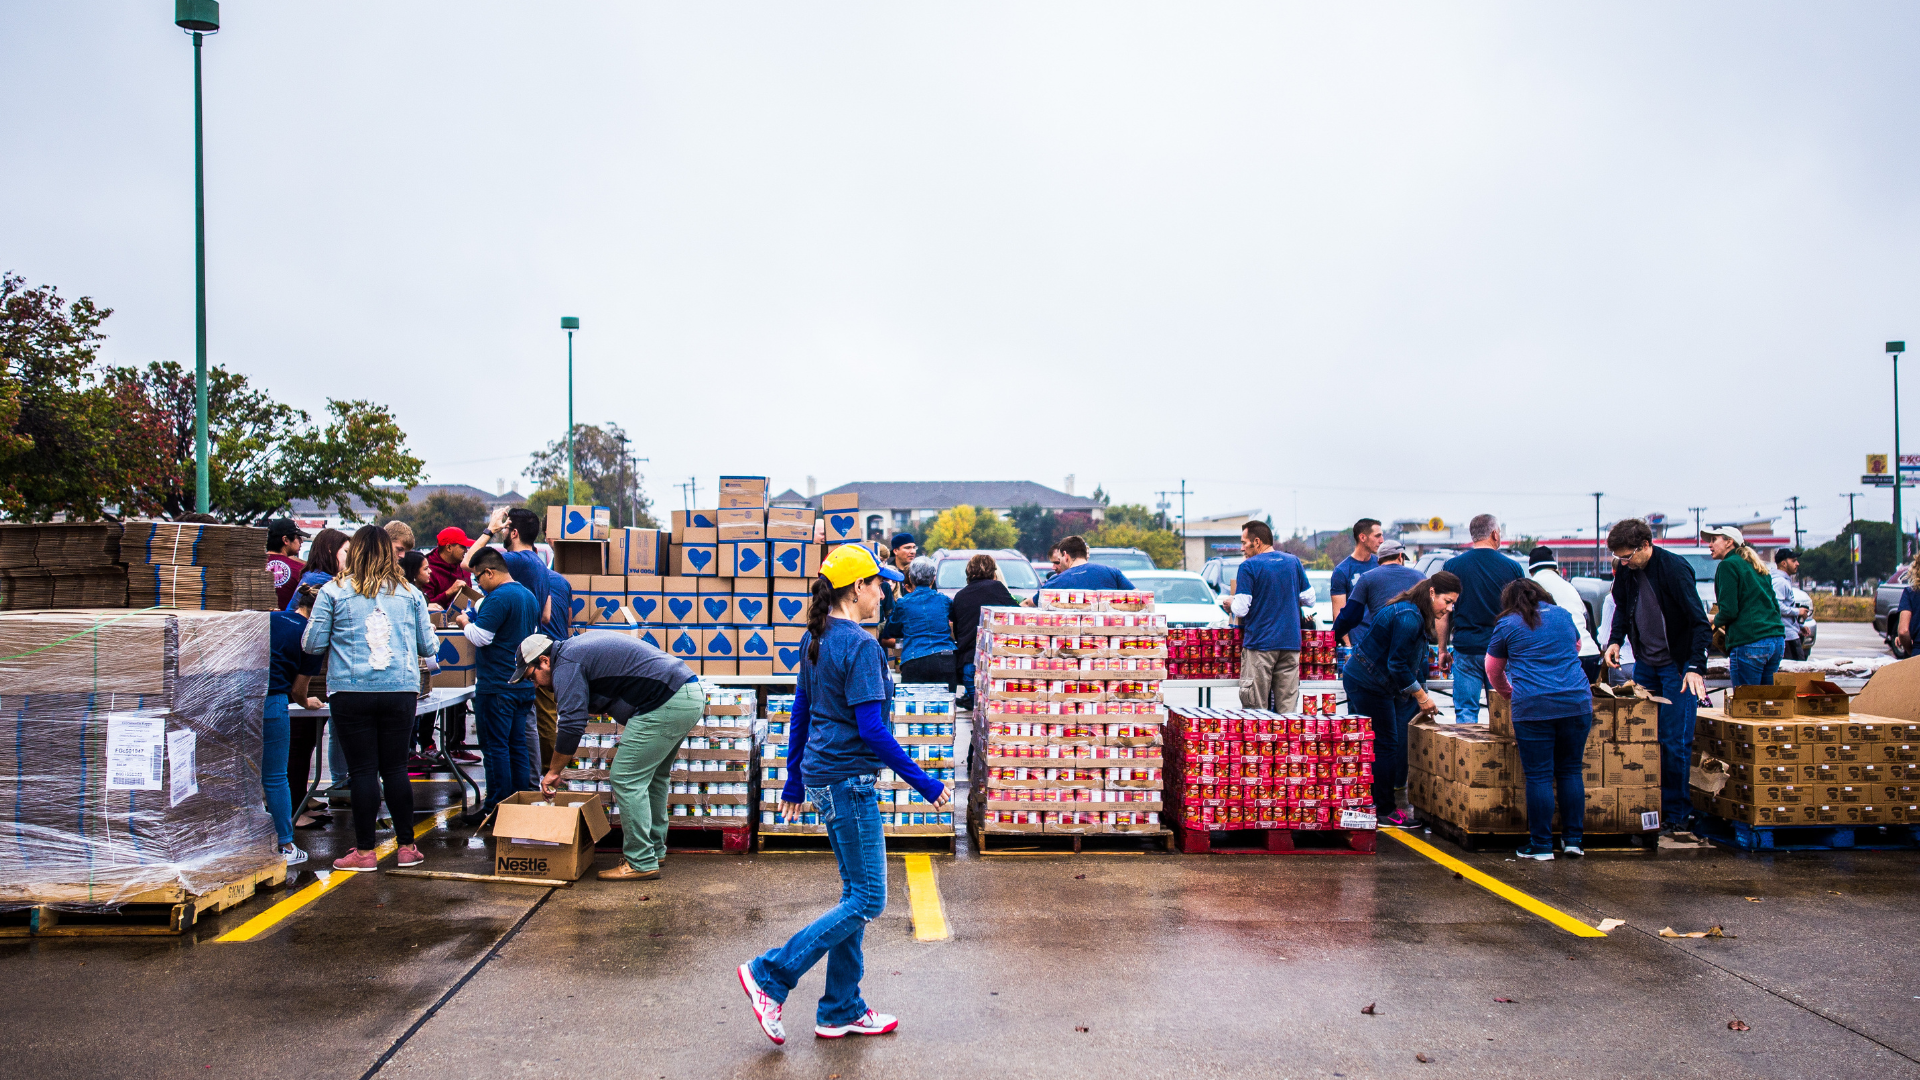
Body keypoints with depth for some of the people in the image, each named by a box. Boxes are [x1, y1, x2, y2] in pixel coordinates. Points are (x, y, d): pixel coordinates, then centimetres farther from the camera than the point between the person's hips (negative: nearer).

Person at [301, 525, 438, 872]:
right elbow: (428, 647, 9)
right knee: (396, 768, 10)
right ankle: (407, 847, 15)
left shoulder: (334, 591, 0)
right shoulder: (410, 593, 5)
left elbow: (312, 643, 1)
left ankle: (364, 851, 9)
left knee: (363, 770, 4)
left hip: (351, 691, -2)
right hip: (400, 690, 2)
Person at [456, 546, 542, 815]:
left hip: (496, 686, -9)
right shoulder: (528, 595, 13)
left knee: (495, 746, -3)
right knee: (518, 744, 13)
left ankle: (498, 808, 1)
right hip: (523, 684, 9)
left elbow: (481, 637, -21)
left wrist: (465, 623, 0)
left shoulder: (498, 598, -17)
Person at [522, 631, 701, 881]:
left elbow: (572, 725, -13)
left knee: (626, 778, -5)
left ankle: (641, 863, -1)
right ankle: (655, 850, 29)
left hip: (668, 705, -11)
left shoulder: (566, 666, -7)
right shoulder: (578, 648, 24)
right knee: (651, 775, 21)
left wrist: (553, 772, -3)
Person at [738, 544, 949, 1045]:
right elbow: (870, 728, -21)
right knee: (867, 901, 0)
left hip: (824, 775, 10)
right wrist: (924, 783, -15)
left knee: (856, 892, 15)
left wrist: (794, 780, 22)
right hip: (848, 780, -10)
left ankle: (841, 1010, 21)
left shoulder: (815, 638, 10)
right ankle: (770, 975, 2)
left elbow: (800, 712, 15)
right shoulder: (860, 645, -18)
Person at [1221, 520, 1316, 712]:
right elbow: (1309, 599, 13)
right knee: (1288, 708, 6)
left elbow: (1241, 609, -12)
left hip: (1259, 644, -5)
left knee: (1254, 708, 1)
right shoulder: (1293, 562, 8)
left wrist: (1230, 604, 9)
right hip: (1291, 643, 5)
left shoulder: (1248, 566, -7)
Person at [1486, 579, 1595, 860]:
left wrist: (1509, 691, 37)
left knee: (1539, 776, 0)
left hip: (1533, 707, -4)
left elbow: (1493, 673, 18)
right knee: (1571, 771, 13)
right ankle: (1573, 839, 16)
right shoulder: (1564, 615, 16)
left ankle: (1541, 846, 3)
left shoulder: (1506, 625, 6)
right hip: (1577, 702, 4)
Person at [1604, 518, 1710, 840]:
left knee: (1675, 743, -6)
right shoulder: (1625, 572, -1)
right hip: (1645, 665, 6)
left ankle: (1676, 818, 2)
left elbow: (1700, 622, -20)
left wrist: (1695, 667, -28)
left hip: (1678, 666, -6)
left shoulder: (1674, 569, -19)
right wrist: (1615, 640, 1)